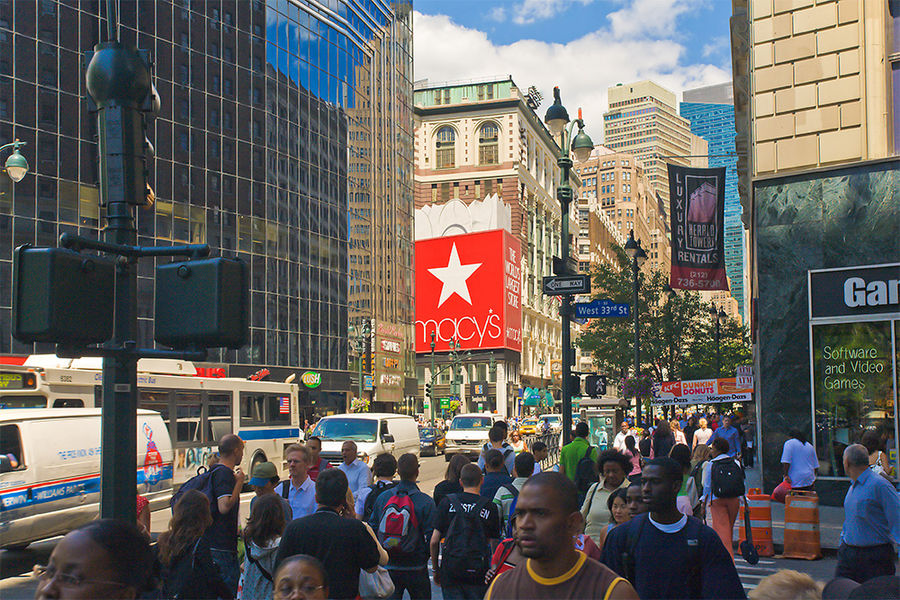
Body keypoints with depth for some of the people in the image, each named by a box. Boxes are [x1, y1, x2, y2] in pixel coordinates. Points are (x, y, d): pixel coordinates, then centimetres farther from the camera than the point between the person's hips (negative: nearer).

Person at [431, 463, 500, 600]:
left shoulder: (447, 502, 1)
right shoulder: (490, 507, 0)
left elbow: (434, 541, 1)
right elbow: (494, 544, 0)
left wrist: (435, 569, 11)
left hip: (450, 569, 0)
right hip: (478, 572, 0)